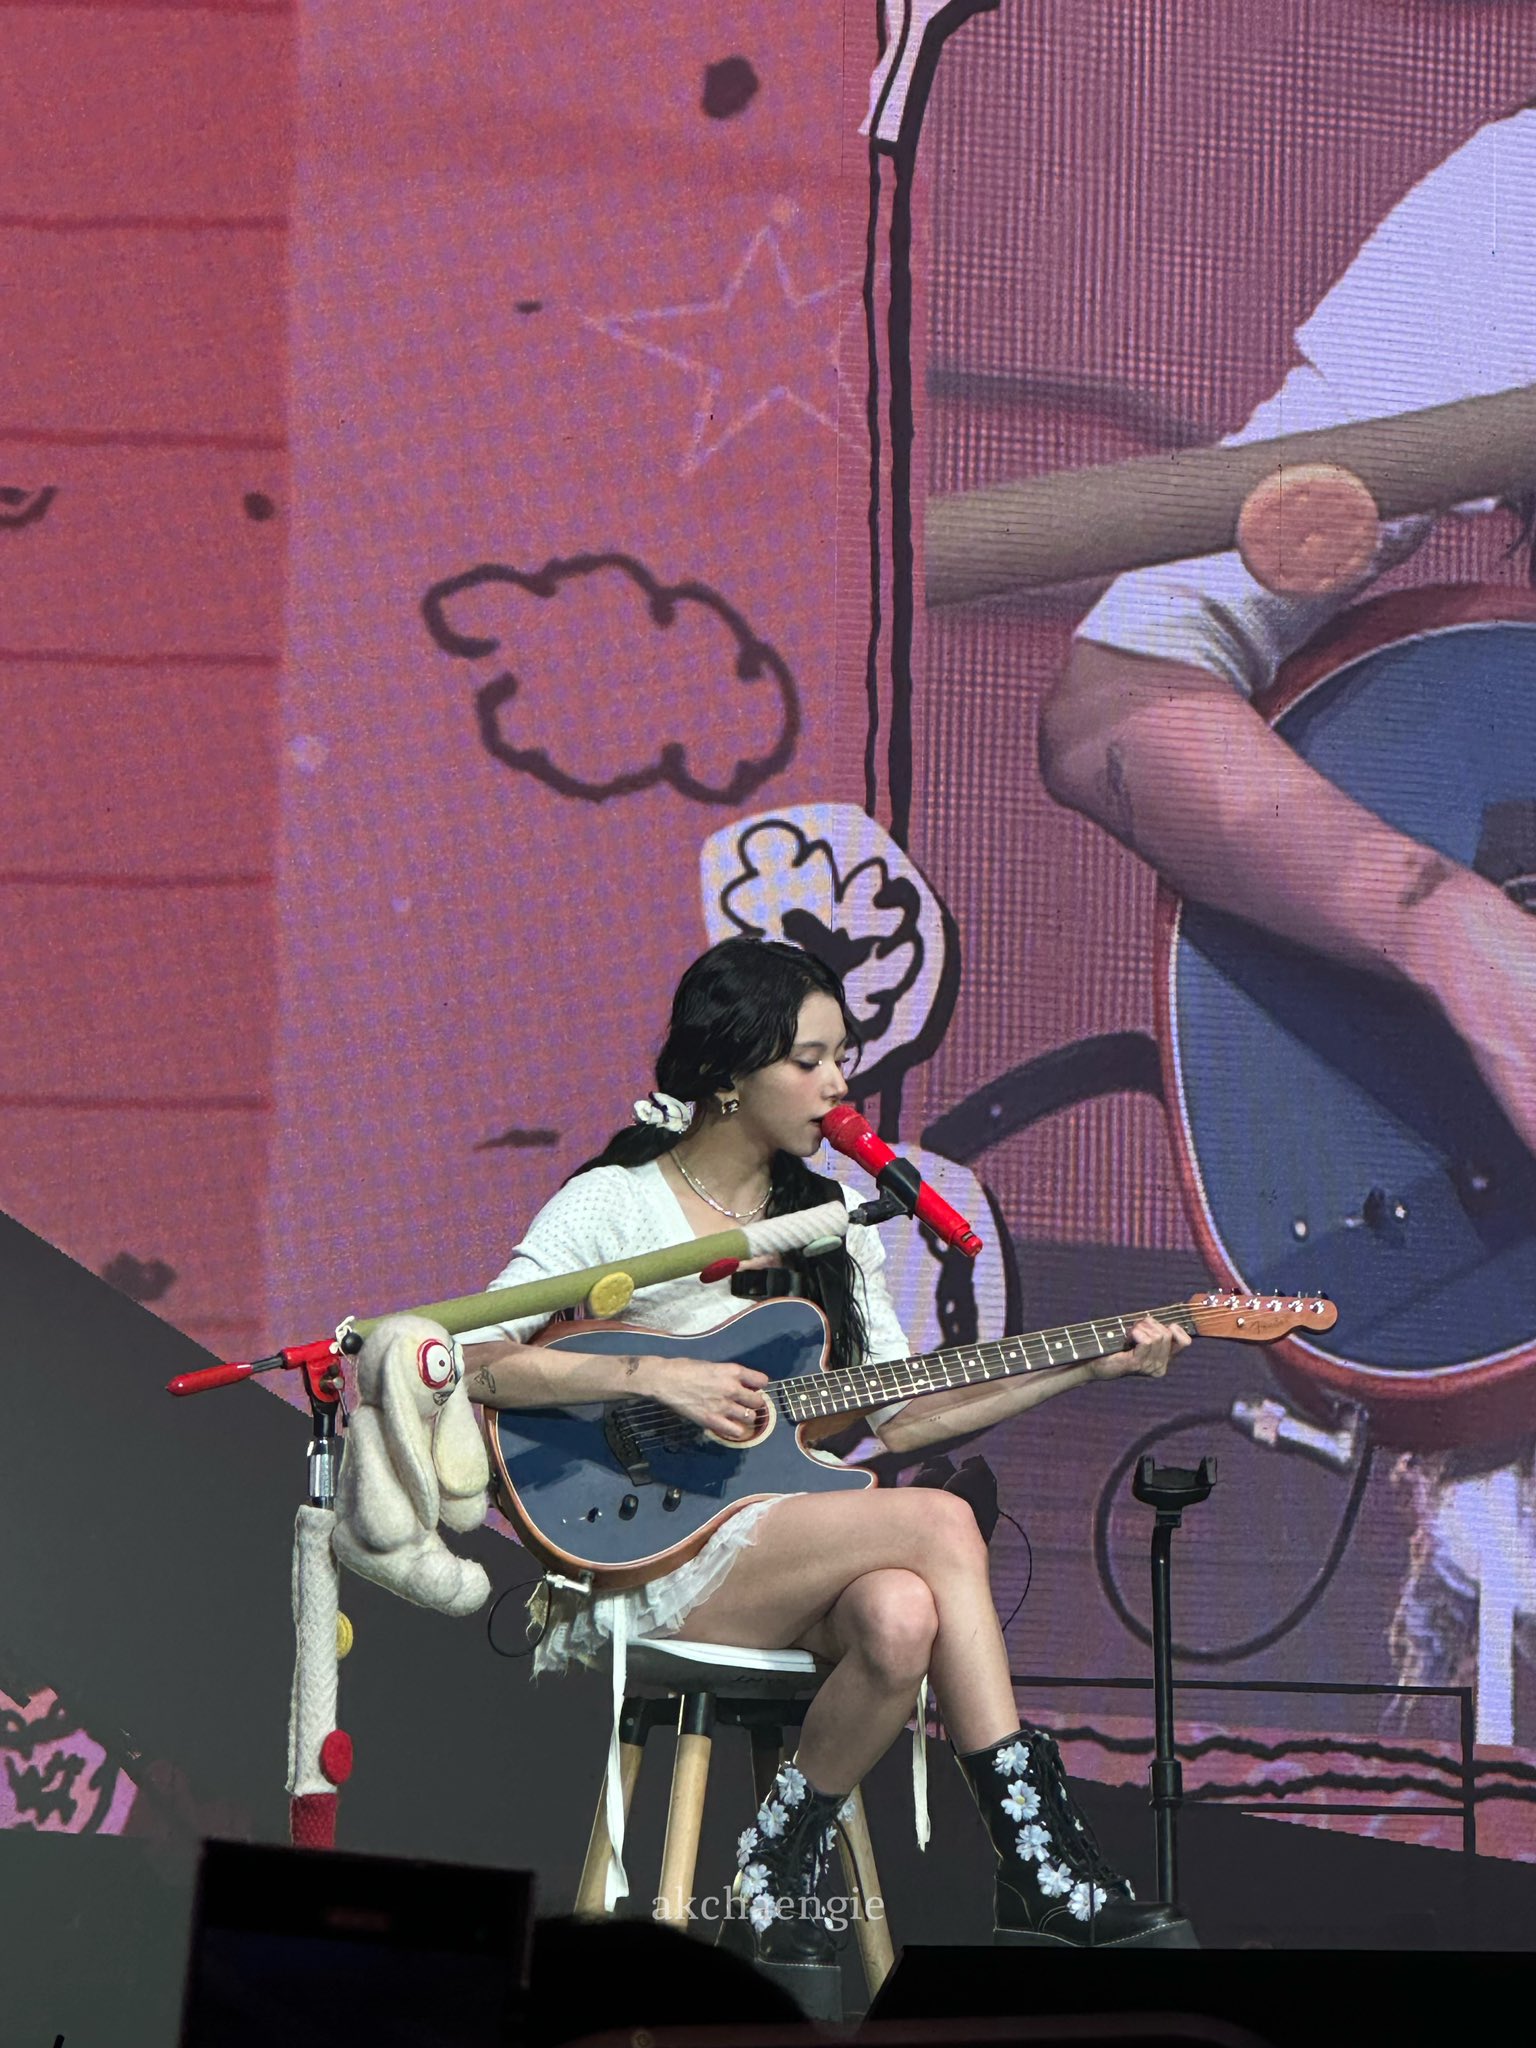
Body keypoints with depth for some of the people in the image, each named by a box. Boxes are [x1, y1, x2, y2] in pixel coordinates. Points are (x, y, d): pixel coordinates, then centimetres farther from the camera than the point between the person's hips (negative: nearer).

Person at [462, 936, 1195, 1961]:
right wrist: (655, 1377, -20)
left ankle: (777, 1876, -16)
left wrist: (1093, 1365, 6)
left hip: (794, 1549, 5)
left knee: (902, 1618, -33)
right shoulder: (612, 1206, -3)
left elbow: (899, 1414, 13)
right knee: (940, 1525, -27)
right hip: (654, 1560, -5)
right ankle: (1042, 1860, -25)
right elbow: (472, 1362, -12)